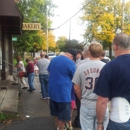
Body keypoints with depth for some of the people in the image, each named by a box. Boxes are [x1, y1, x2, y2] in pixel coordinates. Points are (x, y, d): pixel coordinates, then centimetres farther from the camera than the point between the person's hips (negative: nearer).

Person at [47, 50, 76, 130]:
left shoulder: (53, 59, 7)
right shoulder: (70, 62, -15)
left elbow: (49, 71, 21)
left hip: (53, 91, 8)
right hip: (63, 92, -8)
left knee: (57, 111, 22)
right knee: (63, 115, 7)